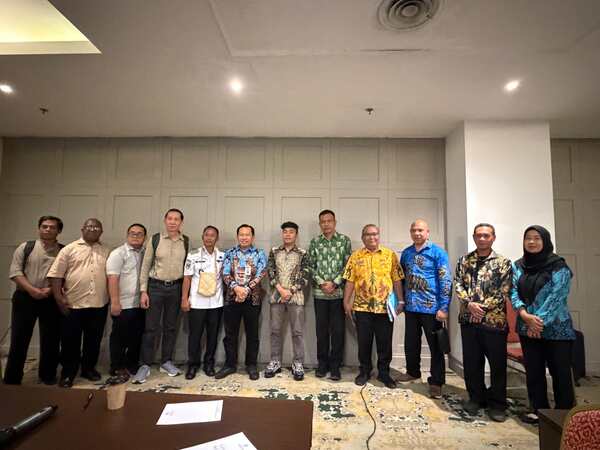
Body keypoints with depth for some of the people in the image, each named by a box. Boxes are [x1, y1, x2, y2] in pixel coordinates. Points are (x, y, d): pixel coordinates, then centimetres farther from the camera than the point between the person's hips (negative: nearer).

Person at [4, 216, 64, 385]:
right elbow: (15, 272, -2)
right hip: (25, 298, 0)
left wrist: (52, 289, -15)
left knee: (50, 339, 7)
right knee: (19, 339, 5)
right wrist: (32, 290, -14)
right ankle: (12, 379, 20)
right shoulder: (25, 247, 5)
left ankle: (47, 375, 25)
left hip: (52, 300, 0)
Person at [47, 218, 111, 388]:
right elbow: (56, 275, -3)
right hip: (73, 304, -2)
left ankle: (89, 368, 30)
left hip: (99, 305, 2)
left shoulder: (107, 251, 9)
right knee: (70, 341, 8)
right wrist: (59, 298, -9)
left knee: (94, 340, 13)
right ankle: (67, 373, 25)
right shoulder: (69, 249, 1)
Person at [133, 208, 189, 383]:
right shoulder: (155, 239, -3)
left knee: (171, 327, 12)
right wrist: (143, 291, -5)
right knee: (151, 327, 2)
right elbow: (146, 266, 0)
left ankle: (166, 362, 26)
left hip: (176, 287, 2)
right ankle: (145, 365, 16)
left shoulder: (186, 242, 0)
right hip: (155, 286, -1)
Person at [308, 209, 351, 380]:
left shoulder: (344, 240, 1)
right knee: (321, 329, 10)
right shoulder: (314, 242, 6)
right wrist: (322, 283, -9)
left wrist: (334, 283, -11)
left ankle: (335, 365, 18)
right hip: (319, 292, 2)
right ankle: (322, 363, 24)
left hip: (338, 292, -1)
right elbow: (311, 266, 4)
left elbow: (348, 265, -3)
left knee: (338, 330, 4)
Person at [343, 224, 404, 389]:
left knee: (385, 342, 10)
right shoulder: (355, 256, 3)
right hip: (362, 307, 0)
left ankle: (384, 372, 27)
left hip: (385, 307, 0)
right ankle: (364, 371, 28)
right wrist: (347, 302, -2)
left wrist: (401, 301, -1)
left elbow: (397, 280, 3)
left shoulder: (390, 255, 2)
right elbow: (350, 281, 2)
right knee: (364, 342, 10)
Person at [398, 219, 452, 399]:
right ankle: (413, 371, 37)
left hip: (431, 308, -5)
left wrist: (443, 307, -16)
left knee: (435, 346, 6)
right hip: (410, 307, 5)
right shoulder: (406, 253, 7)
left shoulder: (438, 253, -8)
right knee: (410, 343, 17)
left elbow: (445, 281, -12)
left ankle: (436, 382, 20)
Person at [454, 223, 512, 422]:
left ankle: (497, 403, 24)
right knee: (471, 361, 12)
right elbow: (457, 285, 2)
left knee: (497, 363, 7)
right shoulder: (464, 260, 8)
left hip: (494, 320, -2)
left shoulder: (503, 262, 0)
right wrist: (469, 304, -13)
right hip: (468, 319, 3)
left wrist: (482, 307, -13)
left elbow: (504, 292, -7)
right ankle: (476, 397, 29)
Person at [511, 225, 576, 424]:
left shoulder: (559, 266, -7)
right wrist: (525, 315, -16)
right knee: (533, 371, 12)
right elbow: (514, 292, -1)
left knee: (560, 372, 5)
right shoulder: (518, 266, 5)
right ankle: (538, 409, 26)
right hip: (527, 328, 4)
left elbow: (556, 297, -13)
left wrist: (539, 321, -18)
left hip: (556, 328, -4)